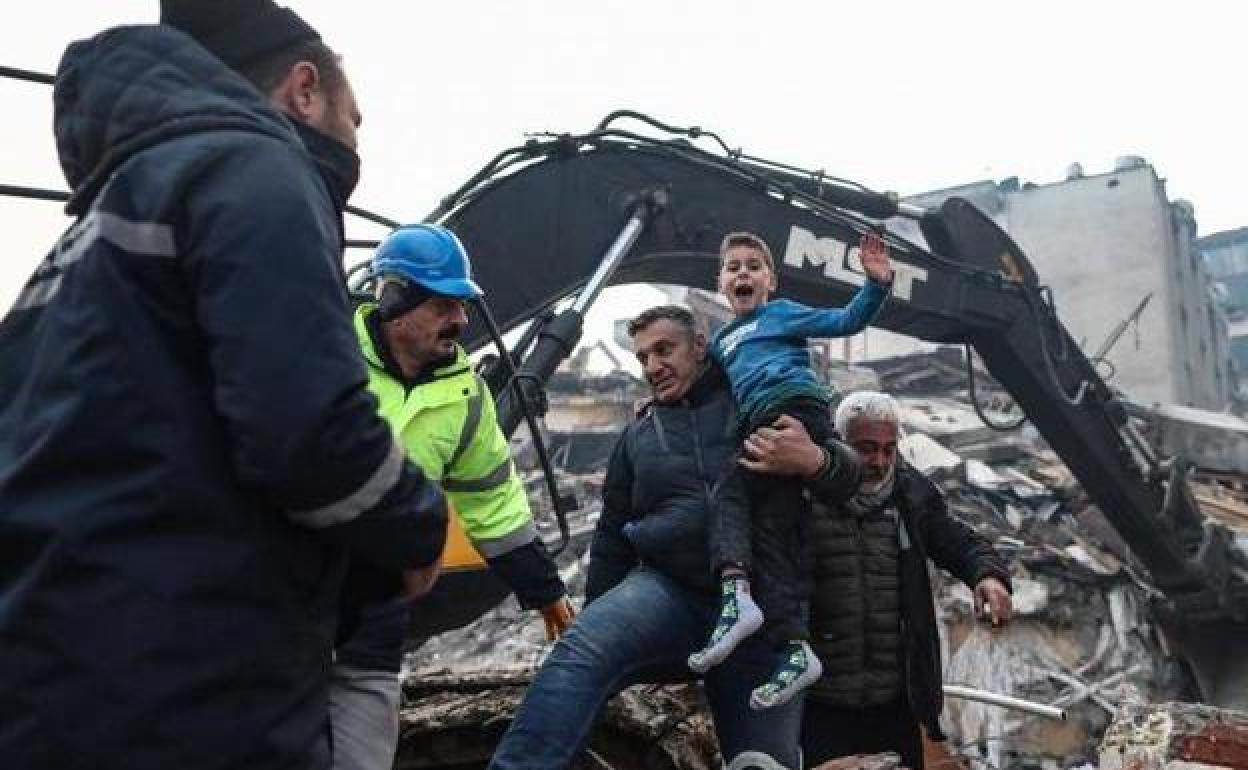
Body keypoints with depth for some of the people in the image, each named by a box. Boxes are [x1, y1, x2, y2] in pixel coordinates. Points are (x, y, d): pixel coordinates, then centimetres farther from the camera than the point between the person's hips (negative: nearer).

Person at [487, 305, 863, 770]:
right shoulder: (638, 437, 17)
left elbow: (848, 476, 2)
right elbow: (612, 539, 23)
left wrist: (814, 459, -22)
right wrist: (597, 618, 19)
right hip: (669, 590, 1)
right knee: (581, 650, -29)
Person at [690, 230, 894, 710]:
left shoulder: (781, 312, 14)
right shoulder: (721, 341, 32)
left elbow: (846, 321, 4)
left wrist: (877, 283, -11)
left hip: (796, 408, -6)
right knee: (775, 529, -5)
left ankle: (735, 589, -32)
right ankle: (793, 648, -13)